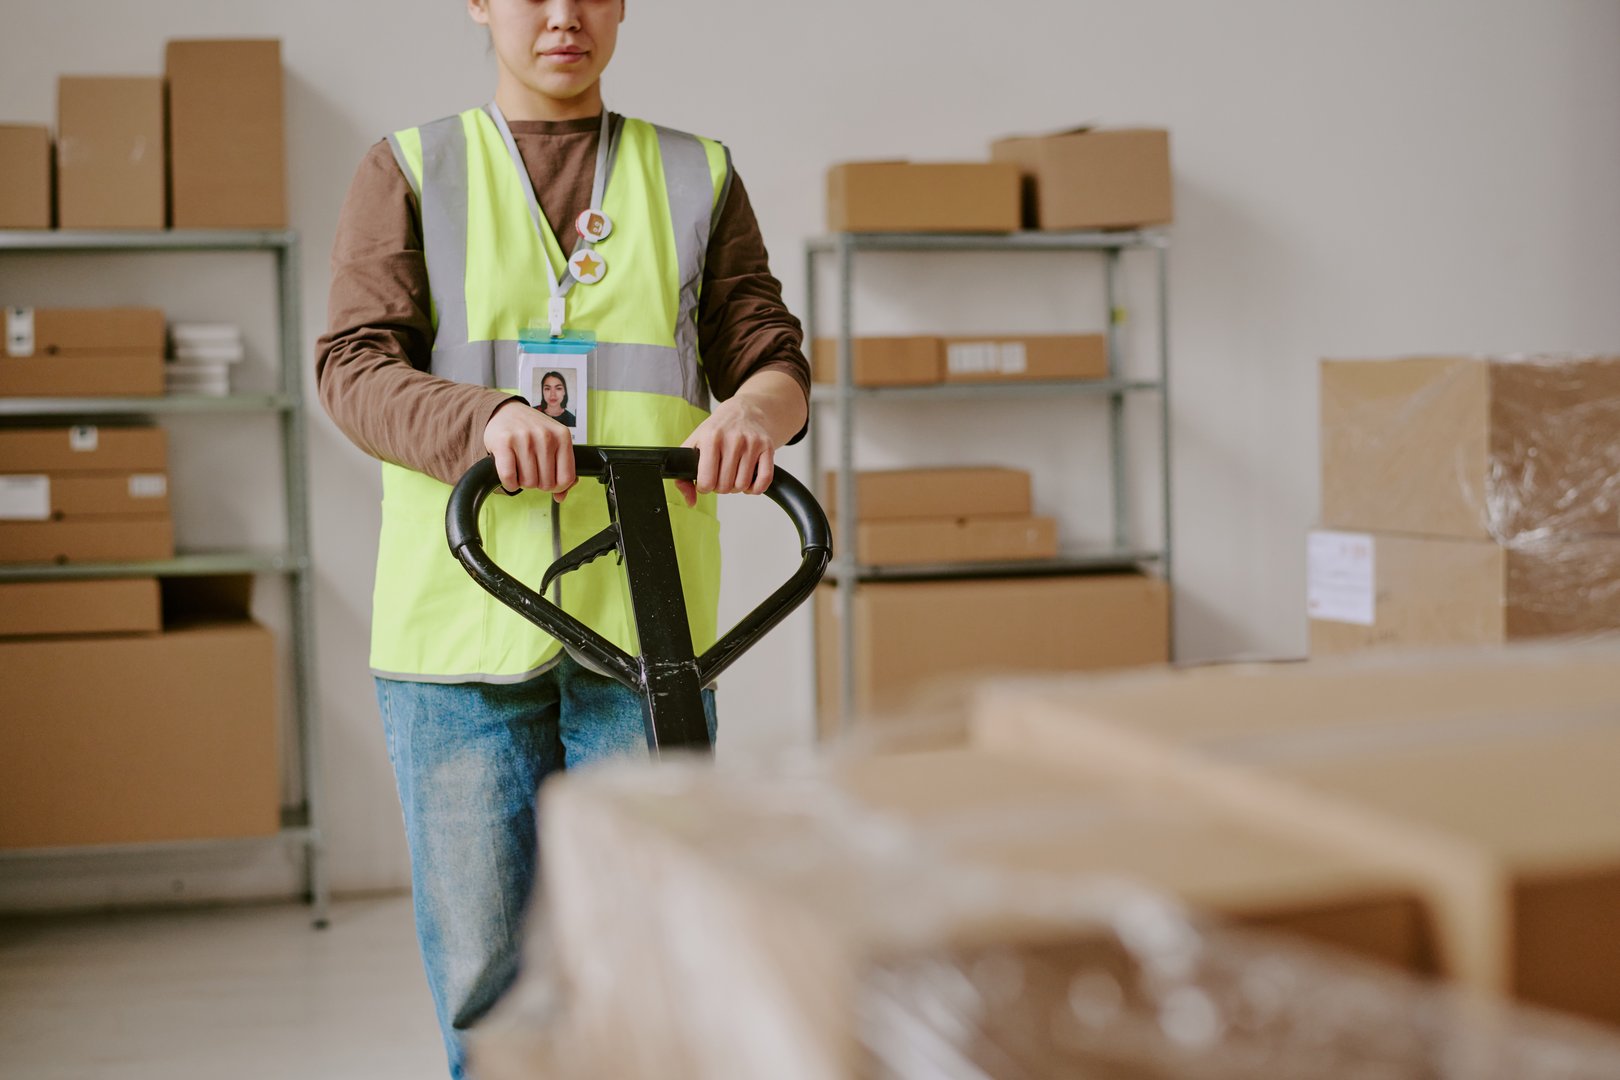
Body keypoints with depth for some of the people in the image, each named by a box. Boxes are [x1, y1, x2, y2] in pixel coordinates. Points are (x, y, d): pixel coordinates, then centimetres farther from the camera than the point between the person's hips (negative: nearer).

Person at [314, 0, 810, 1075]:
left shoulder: (697, 177, 16)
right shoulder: (410, 171, 11)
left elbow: (770, 351, 10)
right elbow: (354, 364, 0)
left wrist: (752, 410, -15)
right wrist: (488, 416, -21)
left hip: (646, 621, 1)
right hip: (463, 615, 0)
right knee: (483, 965, 3)